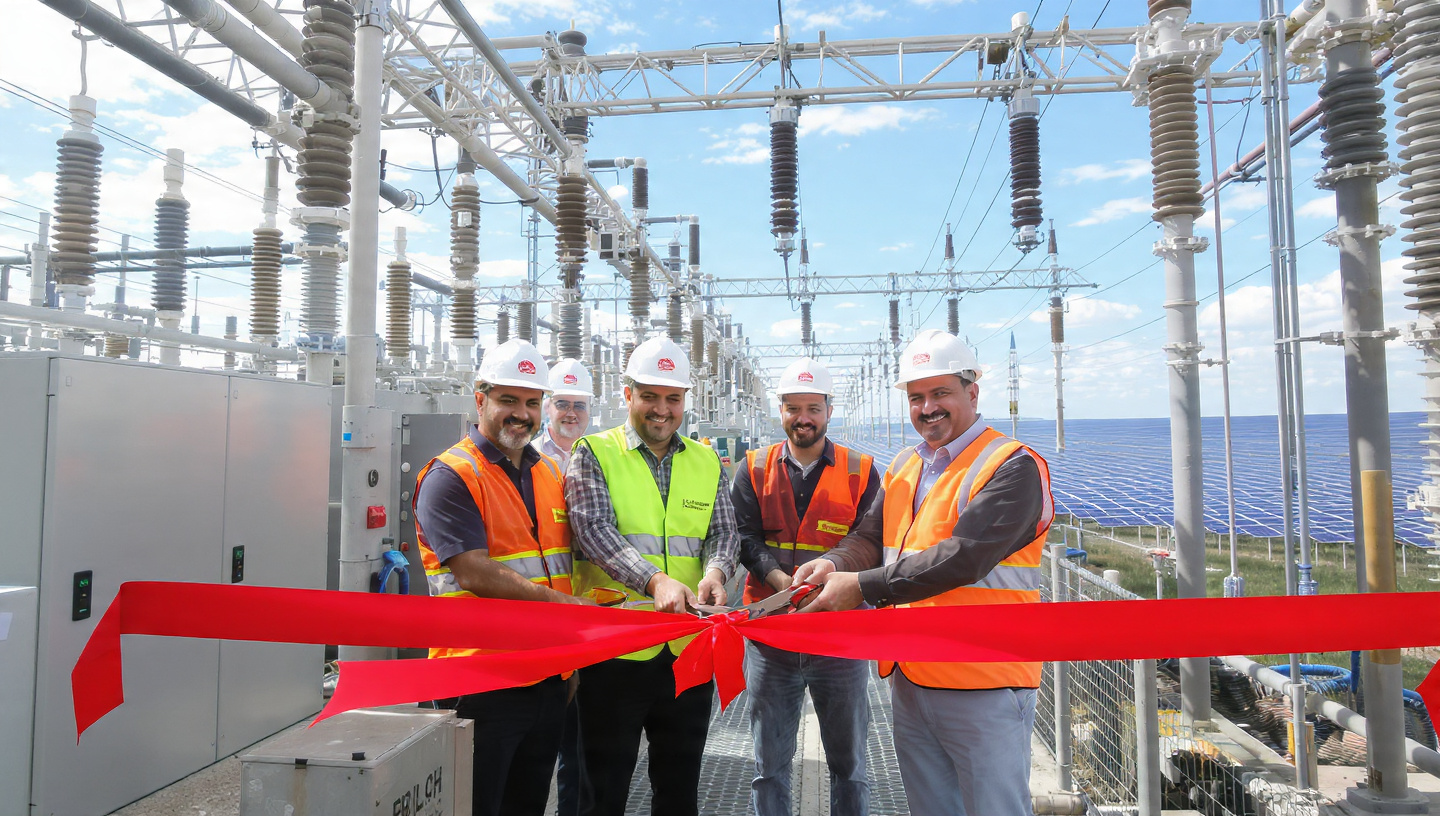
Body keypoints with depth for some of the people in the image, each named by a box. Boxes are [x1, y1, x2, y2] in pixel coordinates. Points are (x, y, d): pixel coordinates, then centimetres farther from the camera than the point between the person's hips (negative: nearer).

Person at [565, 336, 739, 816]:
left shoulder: (707, 463, 10)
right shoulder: (594, 454, -2)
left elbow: (723, 532, 4)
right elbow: (595, 529, -15)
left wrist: (715, 571, -19)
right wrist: (654, 581, -30)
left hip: (689, 649, 4)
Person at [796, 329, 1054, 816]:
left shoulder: (1013, 467, -12)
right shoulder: (903, 469, 14)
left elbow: (963, 557, -23)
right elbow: (871, 538, 10)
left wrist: (863, 586, -24)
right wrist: (834, 564, -13)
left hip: (984, 688, -7)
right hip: (909, 680, 7)